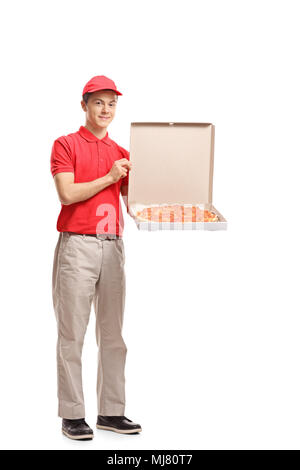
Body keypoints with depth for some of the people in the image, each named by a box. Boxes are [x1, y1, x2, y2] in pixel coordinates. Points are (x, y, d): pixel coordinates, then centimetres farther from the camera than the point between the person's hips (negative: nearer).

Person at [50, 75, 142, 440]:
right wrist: (108, 177, -8)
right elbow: (67, 194, -10)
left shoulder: (121, 153, 18)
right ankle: (72, 415, 2)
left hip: (113, 246, 5)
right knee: (72, 333, -3)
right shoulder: (66, 145, 4)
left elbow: (131, 203, 13)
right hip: (76, 245, -5)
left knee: (113, 334, 6)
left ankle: (111, 411, 12)